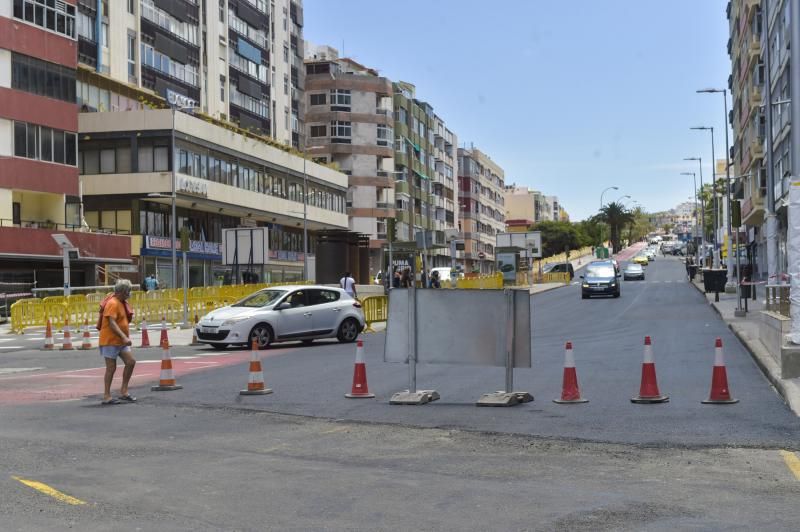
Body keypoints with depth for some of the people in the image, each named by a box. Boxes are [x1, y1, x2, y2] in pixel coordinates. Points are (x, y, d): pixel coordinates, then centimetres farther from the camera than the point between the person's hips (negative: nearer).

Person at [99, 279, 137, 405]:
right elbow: (112, 323, -27)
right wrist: (124, 337, -34)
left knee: (131, 362, 2)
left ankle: (123, 391, 9)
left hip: (121, 341, 9)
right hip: (110, 341, -9)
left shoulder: (122, 303, 13)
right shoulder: (113, 303, -17)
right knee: (111, 368, -4)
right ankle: (107, 397, 4)